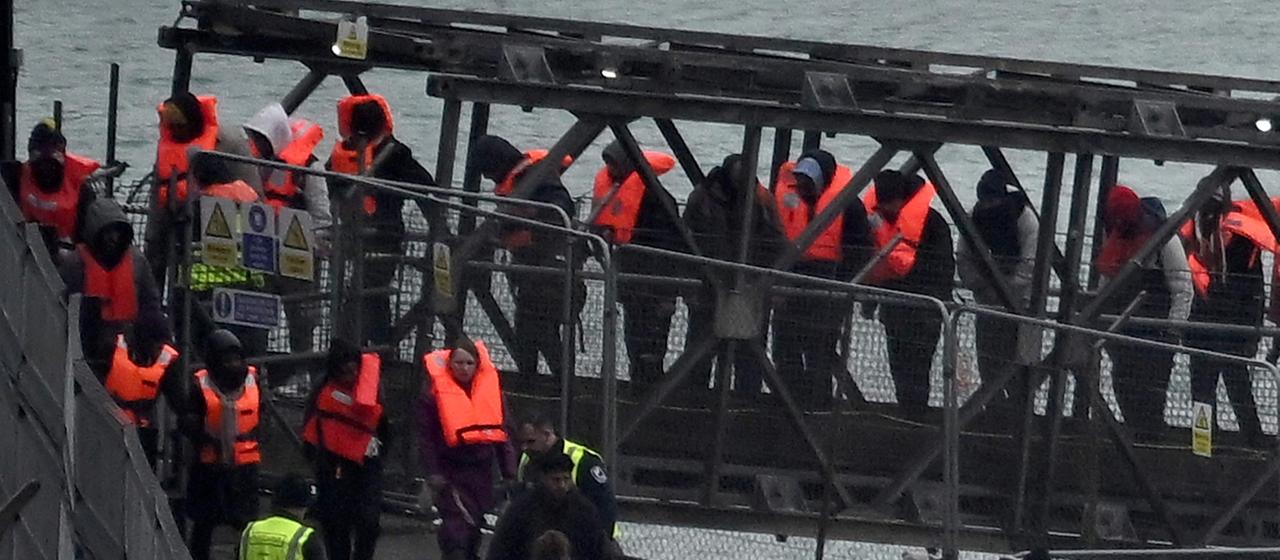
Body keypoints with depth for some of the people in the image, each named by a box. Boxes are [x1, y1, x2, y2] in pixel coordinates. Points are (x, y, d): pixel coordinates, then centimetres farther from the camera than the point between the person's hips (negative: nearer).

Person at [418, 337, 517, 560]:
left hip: (481, 470, 4)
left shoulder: (491, 388, 5)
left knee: (474, 528, 14)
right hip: (451, 472, -4)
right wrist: (433, 473, -11)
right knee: (456, 529, -14)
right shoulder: (435, 392, -6)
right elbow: (426, 437, -4)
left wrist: (509, 473, 7)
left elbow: (503, 433, 10)